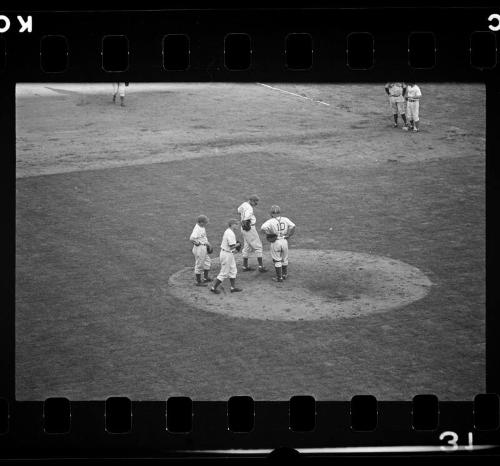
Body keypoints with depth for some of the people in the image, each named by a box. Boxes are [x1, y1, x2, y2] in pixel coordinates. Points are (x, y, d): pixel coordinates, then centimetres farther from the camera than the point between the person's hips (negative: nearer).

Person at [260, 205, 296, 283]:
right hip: (284, 241, 4)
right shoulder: (285, 220, -3)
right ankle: (284, 274, 33)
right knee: (284, 259, 20)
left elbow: (263, 228, -27)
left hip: (275, 242, -3)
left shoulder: (270, 221, -13)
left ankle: (279, 277, 12)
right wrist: (288, 235, -2)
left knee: (277, 260, 8)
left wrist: (268, 233, -11)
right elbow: (292, 226, -12)